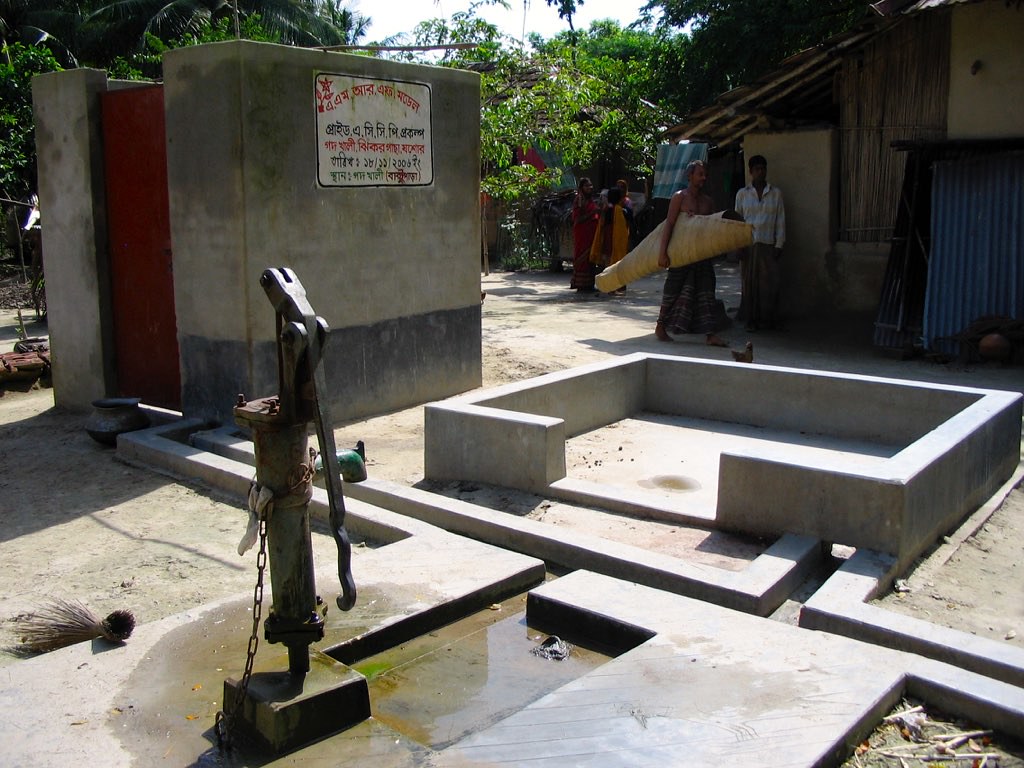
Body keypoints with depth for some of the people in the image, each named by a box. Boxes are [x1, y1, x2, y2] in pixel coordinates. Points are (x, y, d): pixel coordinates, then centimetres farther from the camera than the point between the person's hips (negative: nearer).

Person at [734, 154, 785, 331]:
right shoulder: (742, 194, 7)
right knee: (749, 283, 0)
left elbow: (781, 220, 6)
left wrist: (779, 244, -1)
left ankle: (767, 319, 9)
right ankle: (751, 319, 8)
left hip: (769, 245, 0)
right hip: (749, 245, 0)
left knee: (769, 283, -2)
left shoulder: (776, 193, 7)